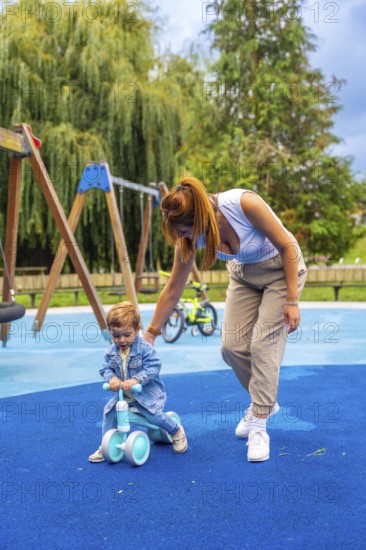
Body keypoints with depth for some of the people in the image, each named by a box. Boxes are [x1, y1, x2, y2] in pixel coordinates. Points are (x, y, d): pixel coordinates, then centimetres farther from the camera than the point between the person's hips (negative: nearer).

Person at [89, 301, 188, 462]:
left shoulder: (145, 348, -17)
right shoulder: (110, 352, -1)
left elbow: (153, 368, -23)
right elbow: (106, 369, 0)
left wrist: (136, 380, -35)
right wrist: (112, 378, -24)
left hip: (148, 393, -5)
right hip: (123, 395, 5)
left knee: (154, 415, -21)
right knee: (109, 412, -7)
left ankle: (177, 431, 10)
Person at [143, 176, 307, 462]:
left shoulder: (244, 203, -35)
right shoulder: (189, 236, -19)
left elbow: (287, 246, -22)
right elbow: (173, 289, -8)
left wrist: (292, 301, -20)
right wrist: (150, 334, -4)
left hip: (281, 268, -4)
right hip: (243, 273, 5)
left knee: (263, 344, -14)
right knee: (232, 346, -5)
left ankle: (259, 427, -2)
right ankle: (264, 401, 21)